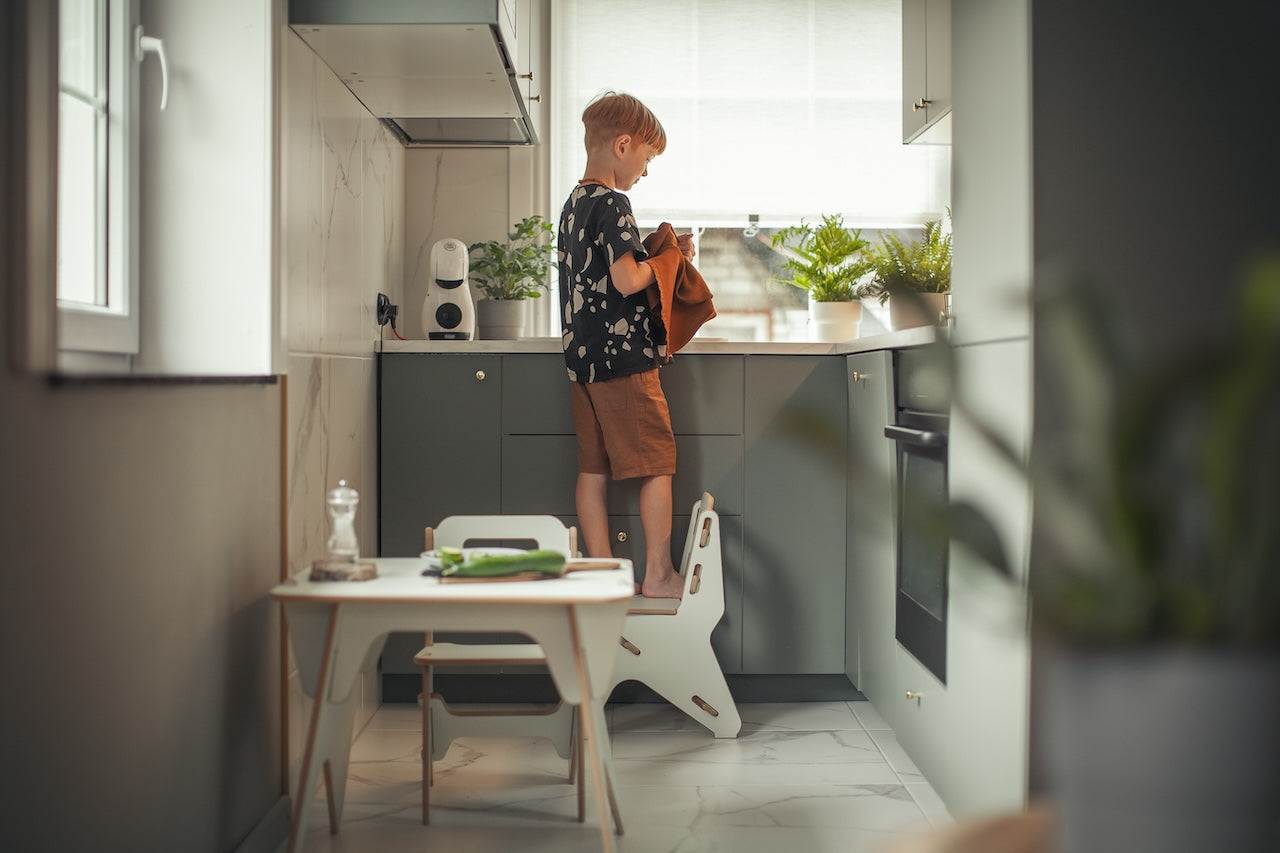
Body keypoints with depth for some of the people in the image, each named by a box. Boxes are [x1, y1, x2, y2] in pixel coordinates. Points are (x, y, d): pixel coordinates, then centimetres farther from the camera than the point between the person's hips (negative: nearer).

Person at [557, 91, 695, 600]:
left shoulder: (573, 204, 15)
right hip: (624, 354, -9)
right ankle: (658, 574, 5)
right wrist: (667, 258, -5)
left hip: (583, 357, 9)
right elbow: (627, 280, -21)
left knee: (593, 467, 8)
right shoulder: (611, 203, -13)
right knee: (656, 463, 0)